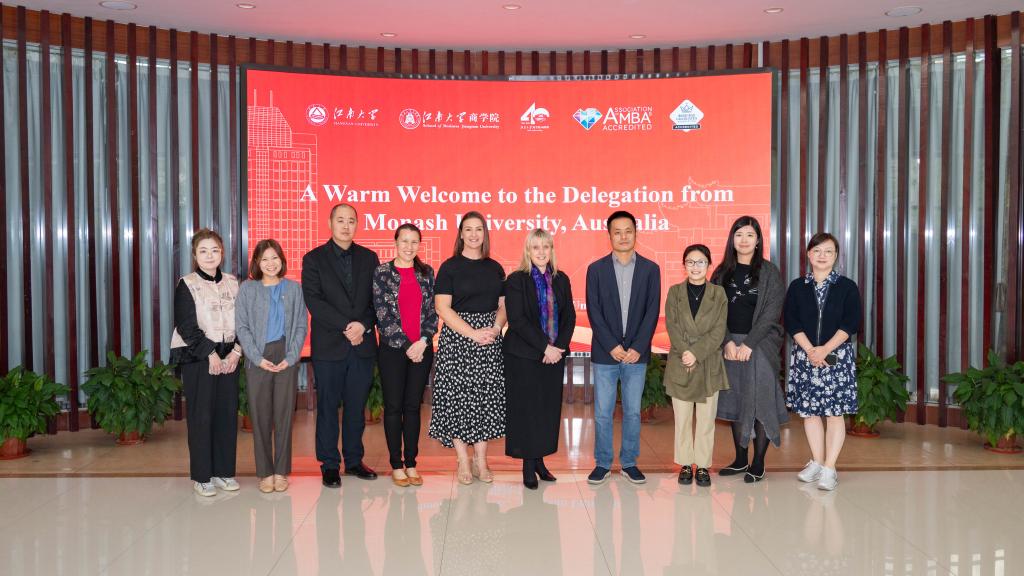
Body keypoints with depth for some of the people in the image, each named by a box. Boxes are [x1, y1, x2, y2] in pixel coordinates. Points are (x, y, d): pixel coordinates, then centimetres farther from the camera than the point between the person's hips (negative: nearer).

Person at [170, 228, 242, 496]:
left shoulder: (232, 283, 11)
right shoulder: (187, 285, -2)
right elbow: (187, 326, -8)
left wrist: (236, 351, -5)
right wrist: (210, 354, -12)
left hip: (229, 357, 4)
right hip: (197, 358, -4)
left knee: (228, 413, 5)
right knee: (201, 415, -3)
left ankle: (224, 471, 16)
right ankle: (201, 476, 7)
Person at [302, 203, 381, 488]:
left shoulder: (369, 257, 11)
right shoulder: (314, 258, 2)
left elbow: (376, 299, 6)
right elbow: (314, 301, -8)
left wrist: (363, 325, -11)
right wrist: (346, 326, -16)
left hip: (363, 344, 3)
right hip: (329, 346, -2)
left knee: (356, 406, 9)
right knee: (328, 406, 4)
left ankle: (354, 460, 21)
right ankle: (329, 465, 14)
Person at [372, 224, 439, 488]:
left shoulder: (426, 273, 7)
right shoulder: (382, 272, -1)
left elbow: (433, 312, 5)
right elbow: (383, 314, -7)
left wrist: (423, 341, -9)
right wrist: (407, 345, -10)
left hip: (421, 349, 2)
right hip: (392, 349, -2)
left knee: (413, 406, 8)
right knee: (393, 407, 4)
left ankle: (411, 463, 16)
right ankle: (396, 465, 14)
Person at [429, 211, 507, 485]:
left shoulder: (495, 268, 10)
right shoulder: (449, 267, -3)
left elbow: (503, 305, 13)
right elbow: (443, 308, -9)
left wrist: (496, 328, -7)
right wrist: (473, 333, -16)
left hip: (490, 341, 4)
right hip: (457, 339, -4)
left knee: (487, 398, 5)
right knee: (458, 398, -2)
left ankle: (480, 461, 15)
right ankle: (463, 462, 10)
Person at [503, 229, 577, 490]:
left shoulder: (561, 280, 10)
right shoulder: (516, 280, -4)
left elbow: (569, 316, 8)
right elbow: (517, 320, -12)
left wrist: (559, 346, -8)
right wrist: (545, 347, -16)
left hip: (555, 355, 4)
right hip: (524, 356, -4)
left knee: (549, 408, 7)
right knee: (526, 409, 0)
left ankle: (539, 460, 18)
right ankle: (528, 466, 9)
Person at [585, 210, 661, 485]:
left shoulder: (650, 269, 4)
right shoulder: (596, 269, 2)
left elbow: (652, 311, -2)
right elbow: (594, 312, -3)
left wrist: (637, 347, -10)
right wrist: (612, 346, -11)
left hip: (637, 353, 1)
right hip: (605, 353, 0)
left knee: (633, 411, 8)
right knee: (602, 412, 4)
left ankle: (629, 462, 20)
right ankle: (602, 463, 16)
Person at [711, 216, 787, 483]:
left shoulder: (769, 272, -1)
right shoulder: (723, 272, 9)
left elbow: (771, 312, -8)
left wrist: (749, 344, -14)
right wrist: (728, 342, -9)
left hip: (760, 344, -3)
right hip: (730, 345, 4)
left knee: (760, 401, -3)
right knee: (735, 401, 8)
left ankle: (758, 464, 6)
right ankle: (740, 460, 19)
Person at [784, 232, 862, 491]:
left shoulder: (847, 287, 2)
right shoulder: (797, 287, 6)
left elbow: (851, 323, -6)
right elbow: (792, 322, -1)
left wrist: (825, 349, -15)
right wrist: (810, 350, -14)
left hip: (837, 356, -2)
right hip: (805, 355, 2)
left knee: (835, 412, -2)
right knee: (809, 411, 7)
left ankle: (829, 468, 3)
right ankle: (816, 462, 20)